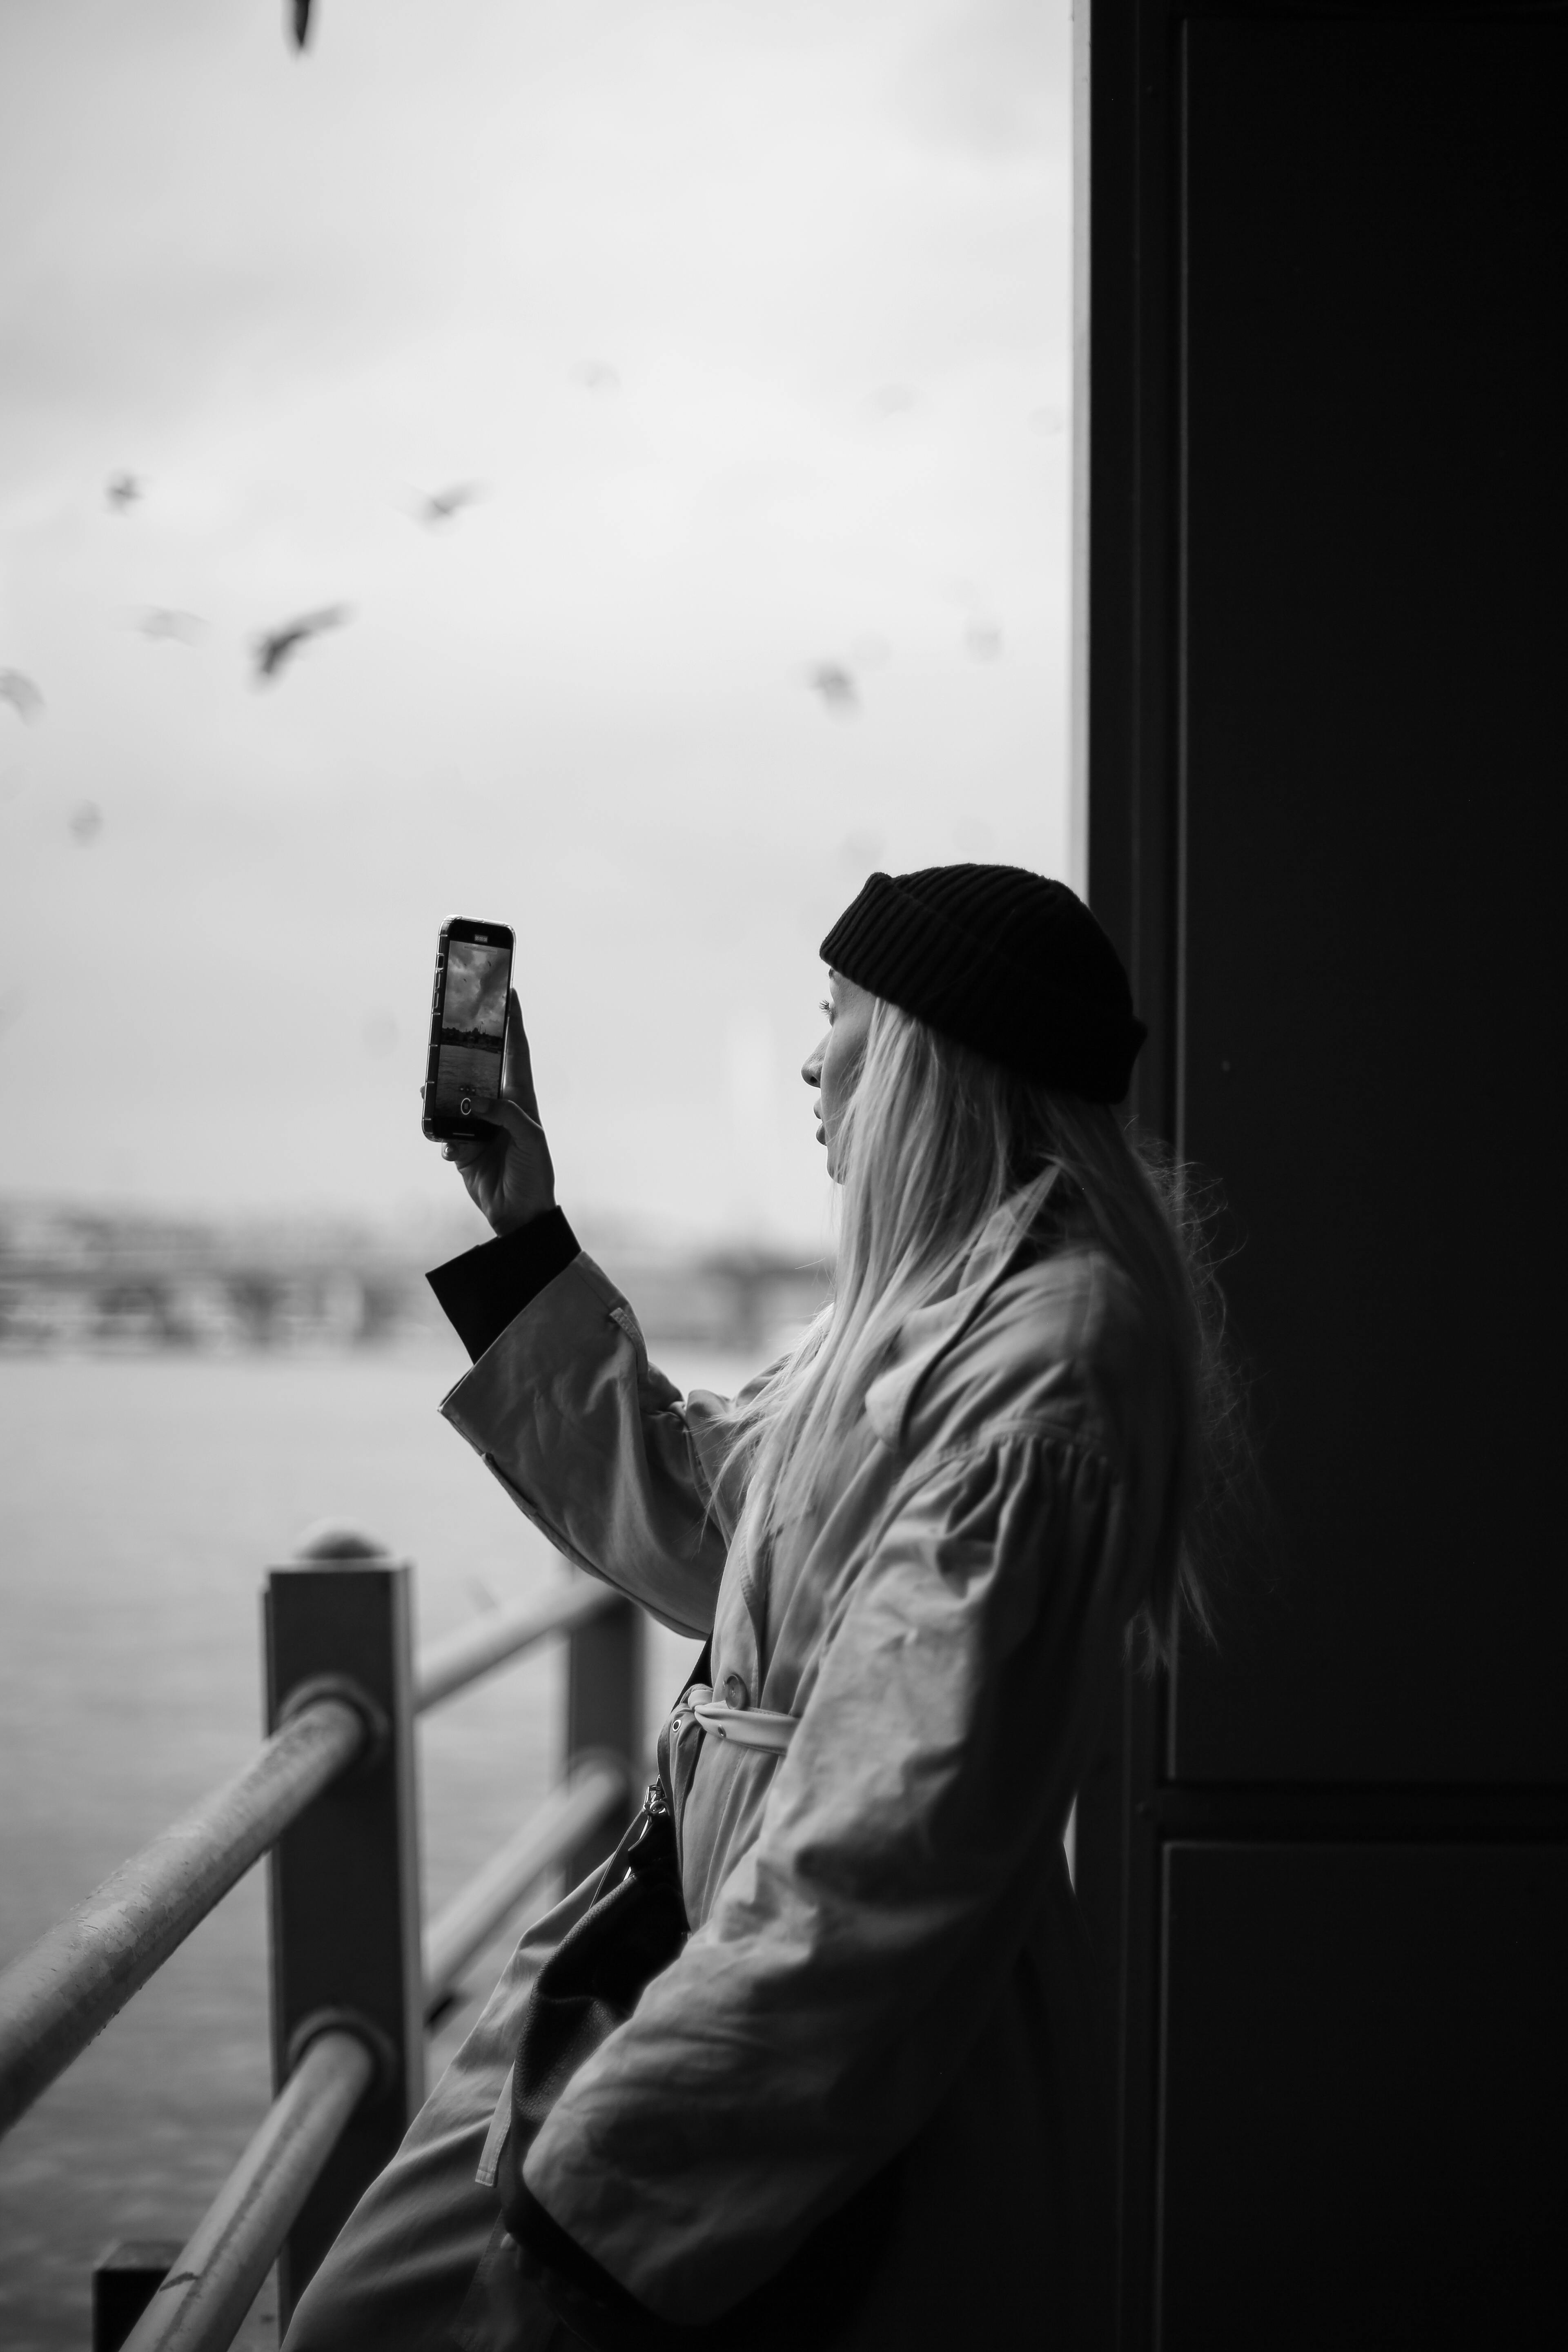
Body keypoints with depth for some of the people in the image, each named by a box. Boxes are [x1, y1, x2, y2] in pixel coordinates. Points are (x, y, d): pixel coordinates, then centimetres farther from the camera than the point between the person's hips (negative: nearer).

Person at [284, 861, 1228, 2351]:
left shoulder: (1042, 1360, -21)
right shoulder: (942, 1308, 9)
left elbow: (897, 1835, -26)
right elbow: (688, 1523, 22)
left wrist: (606, 2191, -24)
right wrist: (526, 1233, 22)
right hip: (738, 1929, 9)